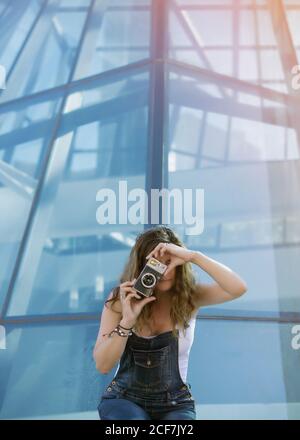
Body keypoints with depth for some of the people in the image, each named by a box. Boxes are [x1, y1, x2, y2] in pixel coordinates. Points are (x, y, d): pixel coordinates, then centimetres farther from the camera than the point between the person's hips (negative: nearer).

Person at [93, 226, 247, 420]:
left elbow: (238, 288, -26)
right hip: (124, 398, 0)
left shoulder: (189, 296, -9)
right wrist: (127, 321, -29)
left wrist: (193, 256, -32)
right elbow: (102, 365, -14)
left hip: (175, 404, 0)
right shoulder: (120, 299, -9)